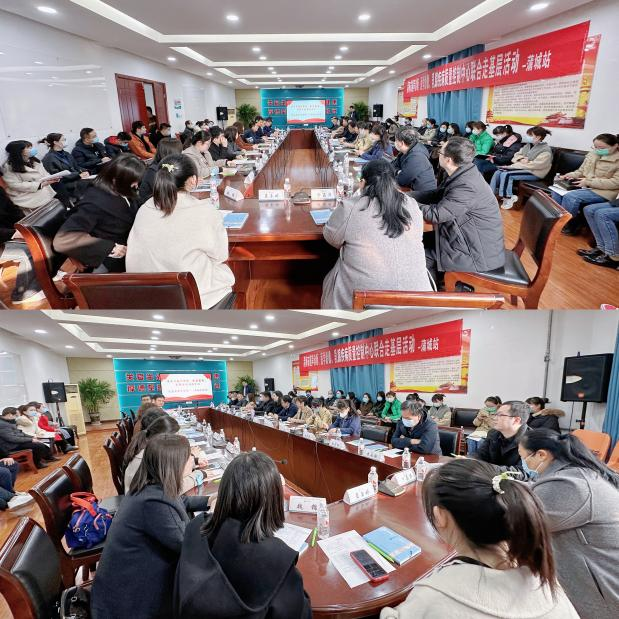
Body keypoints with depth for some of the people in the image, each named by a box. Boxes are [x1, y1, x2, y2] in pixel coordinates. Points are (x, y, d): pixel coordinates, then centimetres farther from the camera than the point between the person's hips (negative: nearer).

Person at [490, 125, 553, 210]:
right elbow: (516, 155, 15)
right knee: (498, 172, -15)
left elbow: (534, 165, -21)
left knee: (507, 174, -28)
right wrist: (521, 159, -12)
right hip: (522, 167, 8)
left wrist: (513, 166, -21)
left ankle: (507, 199, -18)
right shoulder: (528, 145, 13)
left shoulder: (546, 150, -12)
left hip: (534, 173, -8)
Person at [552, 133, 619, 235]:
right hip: (585, 186, 8)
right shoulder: (592, 154, 10)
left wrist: (589, 182, -22)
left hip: (603, 191, -8)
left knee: (570, 196, -29)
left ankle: (570, 225, -13)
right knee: (556, 191, -13)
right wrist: (572, 175, -4)